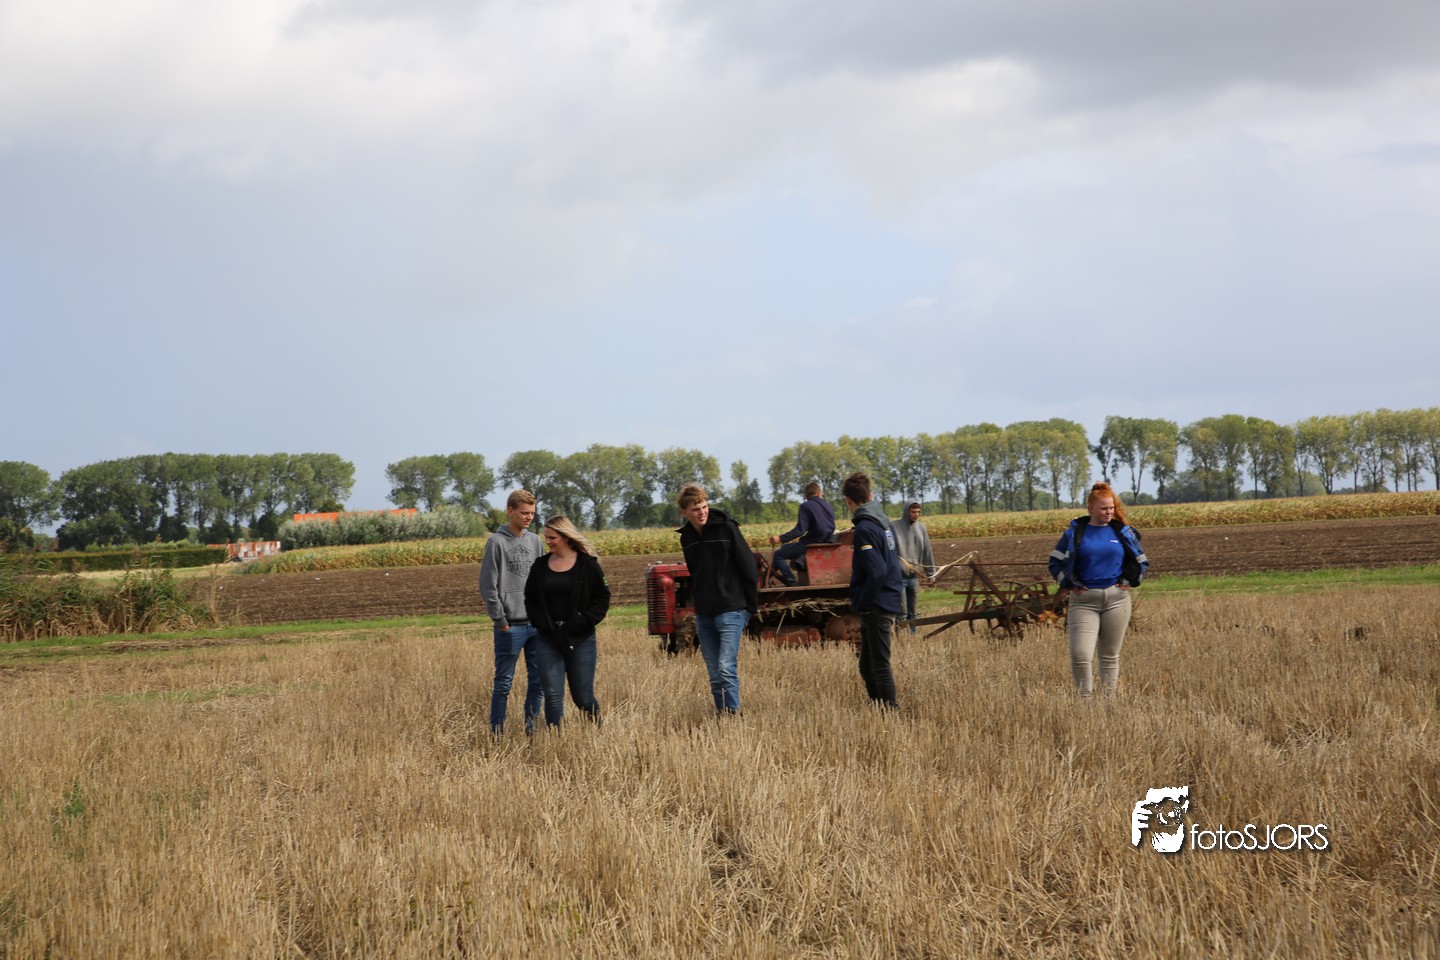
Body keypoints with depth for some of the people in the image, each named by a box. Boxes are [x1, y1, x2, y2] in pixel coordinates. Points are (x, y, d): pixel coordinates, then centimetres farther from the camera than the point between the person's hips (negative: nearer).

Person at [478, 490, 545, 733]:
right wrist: (501, 620, -11)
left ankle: (531, 728, 17)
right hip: (511, 626, -6)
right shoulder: (497, 542, -6)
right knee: (504, 682, -1)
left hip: (537, 624, 6)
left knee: (538, 680, 8)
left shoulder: (535, 541, 11)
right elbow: (488, 586, -8)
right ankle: (497, 732, 5)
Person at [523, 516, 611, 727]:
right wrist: (540, 623, -3)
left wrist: (585, 621, -11)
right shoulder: (540, 566, 6)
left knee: (583, 697, 5)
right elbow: (530, 599, 12)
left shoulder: (587, 564, -3)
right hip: (548, 641, 2)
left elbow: (603, 597, 0)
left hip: (581, 640, -2)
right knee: (553, 696, -5)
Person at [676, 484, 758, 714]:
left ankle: (733, 714, -15)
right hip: (703, 615, 6)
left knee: (726, 668, -17)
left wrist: (750, 607, -4)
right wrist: (697, 601, 15)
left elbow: (749, 568, -5)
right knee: (715, 675, 8)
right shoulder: (686, 537, 8)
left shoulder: (726, 528, -8)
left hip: (731, 611, -6)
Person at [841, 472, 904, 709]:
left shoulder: (864, 529, -17)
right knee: (867, 665, 16)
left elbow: (876, 572, -25)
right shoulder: (884, 522, 11)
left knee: (879, 665, -4)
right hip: (888, 603, 9)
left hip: (875, 608, -9)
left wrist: (863, 604, -13)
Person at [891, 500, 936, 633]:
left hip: (914, 576, 5)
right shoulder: (894, 527, -6)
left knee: (912, 612, 11)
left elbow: (927, 552, 13)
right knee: (901, 611, -8)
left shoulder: (921, 528, 9)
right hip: (899, 576, -5)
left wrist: (930, 574, 12)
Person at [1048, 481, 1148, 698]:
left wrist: (1129, 582, 4)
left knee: (1110, 655, 8)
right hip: (1083, 601, -2)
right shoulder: (1075, 532, 2)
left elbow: (1142, 562, 18)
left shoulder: (1123, 532, 7)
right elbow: (1055, 563, 10)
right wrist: (1070, 584, -1)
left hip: (1116, 599, 2)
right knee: (1080, 655, -14)